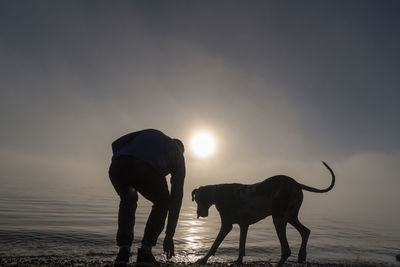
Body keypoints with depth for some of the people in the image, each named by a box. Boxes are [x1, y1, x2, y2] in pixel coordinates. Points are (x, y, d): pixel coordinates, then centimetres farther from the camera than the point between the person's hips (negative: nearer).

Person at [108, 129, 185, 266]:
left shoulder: (149, 132, 40)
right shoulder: (178, 155, 32)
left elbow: (117, 144, 24)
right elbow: (176, 197, 28)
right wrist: (169, 235, 33)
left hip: (117, 166, 4)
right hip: (148, 171, -3)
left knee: (127, 201, 35)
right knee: (162, 203, 29)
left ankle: (123, 251, 24)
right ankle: (145, 251, 18)